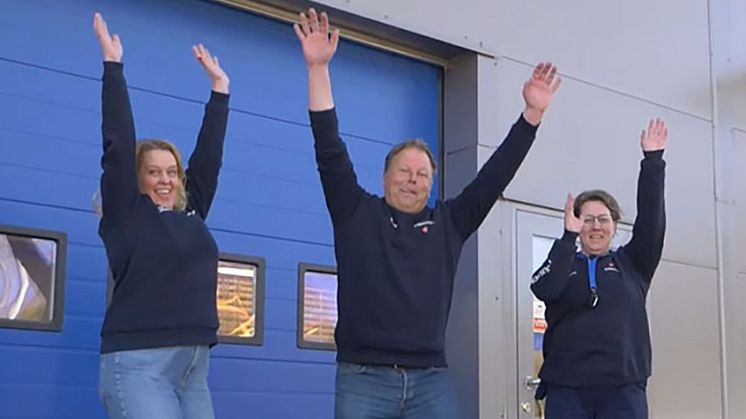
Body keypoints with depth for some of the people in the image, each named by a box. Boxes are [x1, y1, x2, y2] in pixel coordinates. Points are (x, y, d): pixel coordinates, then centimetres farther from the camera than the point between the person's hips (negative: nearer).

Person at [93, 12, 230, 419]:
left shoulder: (191, 214, 15)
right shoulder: (126, 214, 2)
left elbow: (210, 152, 19)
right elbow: (118, 143, -2)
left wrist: (219, 86, 22)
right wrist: (113, 65, -1)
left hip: (194, 366, 6)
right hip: (138, 363, -6)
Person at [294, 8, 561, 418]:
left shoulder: (449, 222, 15)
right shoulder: (357, 212, 8)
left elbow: (494, 175, 13)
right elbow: (330, 151, 1)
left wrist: (532, 113, 6)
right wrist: (318, 68, -7)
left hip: (431, 379, 3)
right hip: (363, 377, -2)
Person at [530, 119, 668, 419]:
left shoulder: (632, 264, 13)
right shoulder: (562, 264, 11)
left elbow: (651, 218, 1)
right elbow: (543, 289, -10)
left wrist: (653, 159, -6)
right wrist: (568, 236, -15)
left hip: (624, 387, 0)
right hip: (566, 387, 0)